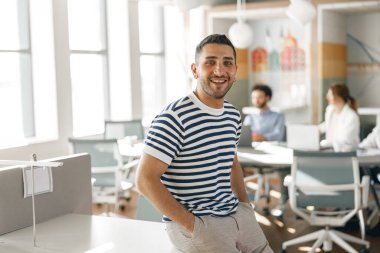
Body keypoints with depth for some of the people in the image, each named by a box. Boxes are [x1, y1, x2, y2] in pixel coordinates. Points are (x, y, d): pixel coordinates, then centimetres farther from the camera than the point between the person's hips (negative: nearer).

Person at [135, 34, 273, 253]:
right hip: (192, 221, -7)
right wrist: (190, 224, -18)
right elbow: (146, 179, -19)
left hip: (236, 213, 7)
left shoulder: (233, 115, 7)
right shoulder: (174, 117, -17)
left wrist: (245, 204, 10)